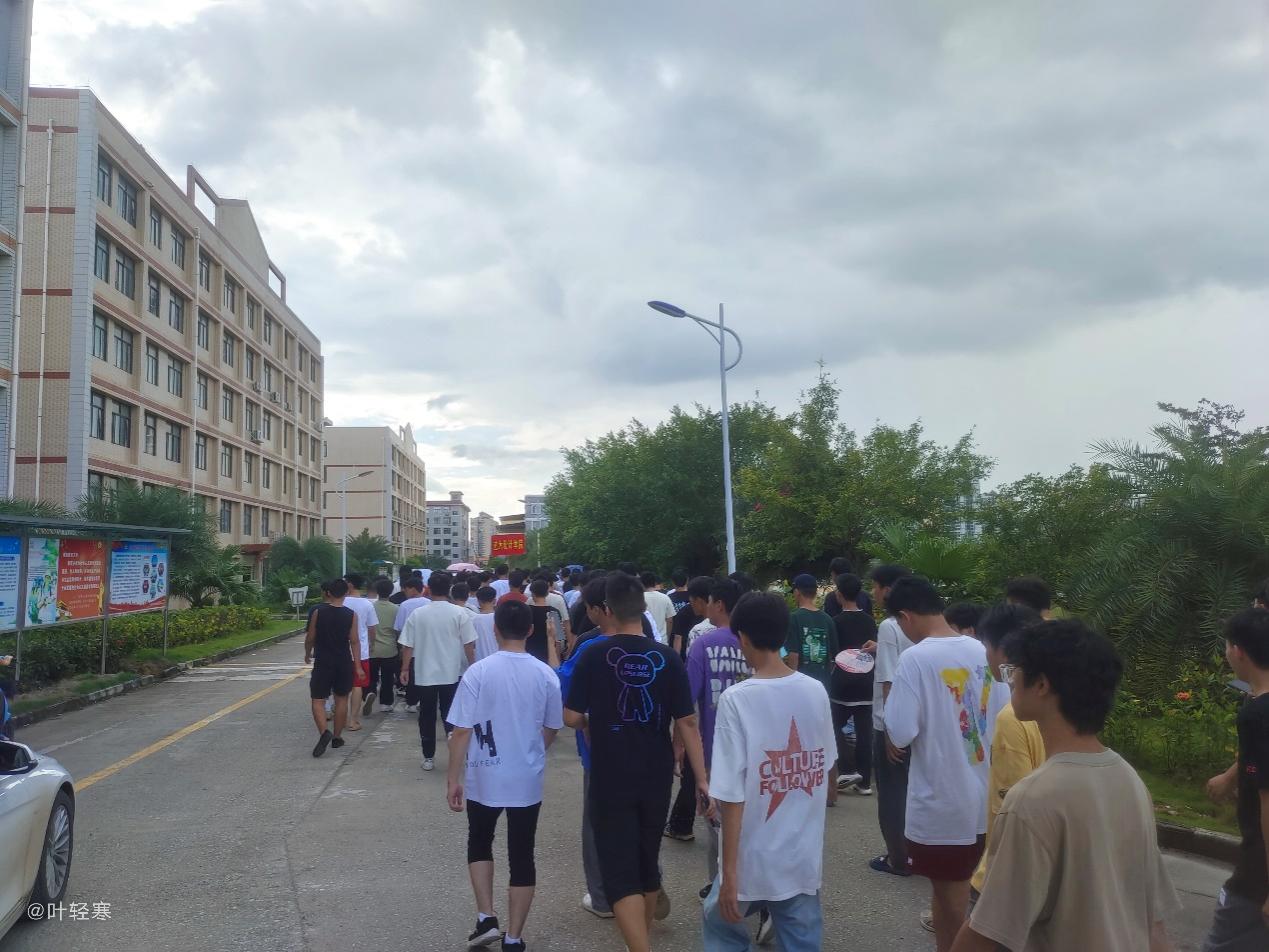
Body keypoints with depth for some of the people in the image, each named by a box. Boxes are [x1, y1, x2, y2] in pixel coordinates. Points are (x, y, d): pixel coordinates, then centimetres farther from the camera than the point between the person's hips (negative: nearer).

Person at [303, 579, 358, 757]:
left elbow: (310, 637, 0)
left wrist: (308, 654, 18)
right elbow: (354, 641, -5)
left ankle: (324, 732, -20)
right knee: (341, 699, 14)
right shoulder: (350, 615, -4)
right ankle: (337, 737, 20)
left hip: (323, 662, -2)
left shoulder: (318, 611, -7)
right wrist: (357, 664, -2)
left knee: (318, 700, 3)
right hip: (344, 662, 2)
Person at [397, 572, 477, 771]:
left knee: (427, 717, 12)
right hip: (451, 674, -1)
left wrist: (405, 669, 11)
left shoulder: (417, 614, -4)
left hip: (424, 675, 1)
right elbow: (469, 645, -6)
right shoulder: (460, 613, -8)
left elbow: (407, 646, -1)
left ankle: (429, 758, 17)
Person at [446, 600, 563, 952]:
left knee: (479, 844, 23)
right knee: (522, 857, 11)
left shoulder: (478, 672, -14)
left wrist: (454, 779, -2)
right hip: (528, 780, 1)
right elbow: (552, 729, 6)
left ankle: (486, 919, 17)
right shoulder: (545, 675, -7)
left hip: (484, 778, -1)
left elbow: (461, 731, -12)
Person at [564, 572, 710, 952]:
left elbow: (571, 717, -7)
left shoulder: (593, 657, -10)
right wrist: (702, 779, -4)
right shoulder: (667, 658, -6)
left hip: (611, 779, -3)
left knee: (620, 871, 0)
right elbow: (687, 723, -7)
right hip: (656, 778, 4)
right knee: (647, 862, 21)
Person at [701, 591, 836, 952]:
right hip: (806, 856, 4)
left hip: (756, 859, -4)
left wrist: (729, 873, -12)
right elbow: (824, 768, 9)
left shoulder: (736, 699, -18)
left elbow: (733, 797, -18)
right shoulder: (816, 691, -4)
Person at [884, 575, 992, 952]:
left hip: (939, 800, -6)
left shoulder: (915, 658, -19)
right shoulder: (981, 651, 0)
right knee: (955, 884, 22)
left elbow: (899, 735, -20)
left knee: (948, 890, 11)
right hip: (980, 795, 6)